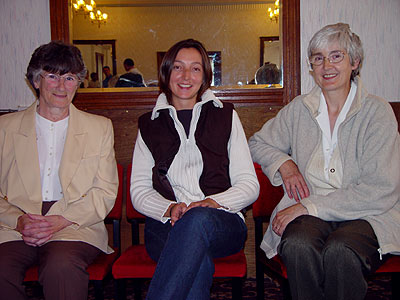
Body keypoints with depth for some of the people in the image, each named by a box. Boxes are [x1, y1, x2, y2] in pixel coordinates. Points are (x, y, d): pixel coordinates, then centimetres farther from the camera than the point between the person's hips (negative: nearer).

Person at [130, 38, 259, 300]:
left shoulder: (225, 116, 15)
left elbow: (250, 185, 9)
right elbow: (139, 190, 11)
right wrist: (169, 208, -12)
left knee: (198, 219, -38)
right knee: (198, 262, -36)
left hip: (221, 222, 0)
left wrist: (214, 202, -12)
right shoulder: (150, 124, 18)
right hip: (166, 227, 0)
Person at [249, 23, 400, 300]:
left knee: (339, 252, -35)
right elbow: (258, 143, 25)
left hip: (365, 215, -2)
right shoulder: (299, 109, 12)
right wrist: (284, 163, 2)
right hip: (309, 213, 2)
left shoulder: (377, 111, 0)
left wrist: (311, 206, -15)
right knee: (298, 246, -33)